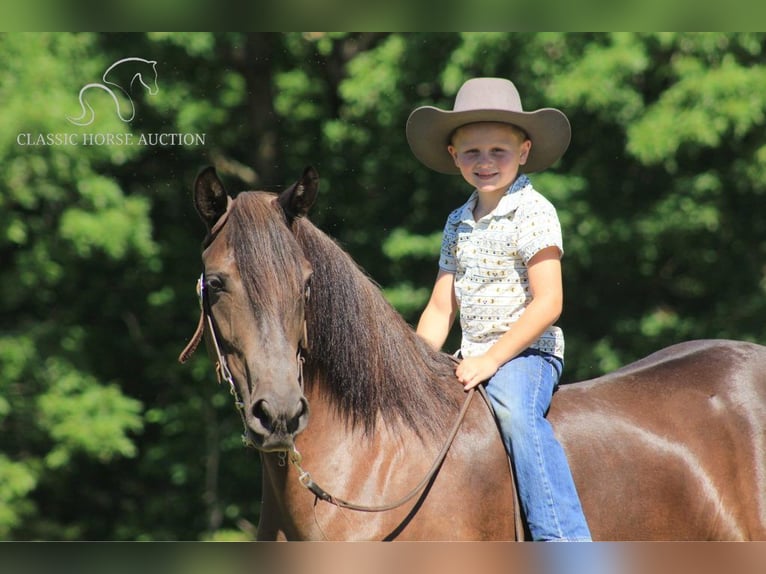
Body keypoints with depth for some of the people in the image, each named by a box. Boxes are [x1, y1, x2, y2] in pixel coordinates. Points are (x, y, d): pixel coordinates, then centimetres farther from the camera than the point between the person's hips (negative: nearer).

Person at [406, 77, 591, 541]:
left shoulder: (533, 212, -8)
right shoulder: (458, 224, 14)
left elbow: (548, 303, -16)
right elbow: (441, 307, 16)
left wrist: (492, 359, -20)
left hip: (528, 351, -8)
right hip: (473, 359, 8)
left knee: (515, 411, -36)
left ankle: (566, 544, -44)